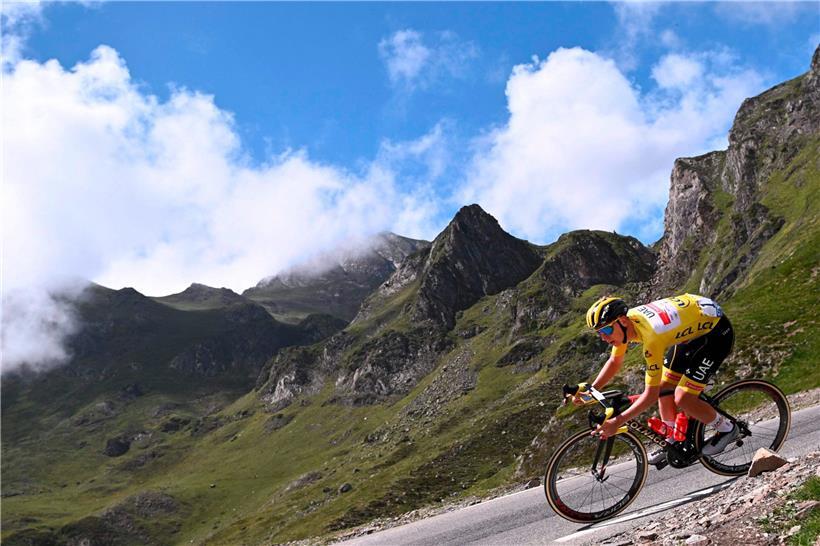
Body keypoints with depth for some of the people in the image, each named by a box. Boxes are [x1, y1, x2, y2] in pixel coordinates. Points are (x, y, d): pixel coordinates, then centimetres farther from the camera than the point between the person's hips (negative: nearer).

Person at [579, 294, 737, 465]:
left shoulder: (651, 336, -35)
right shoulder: (624, 323, -11)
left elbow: (651, 394, -31)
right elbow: (615, 362, 5)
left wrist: (617, 422, -31)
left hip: (716, 331, -8)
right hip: (692, 330, 9)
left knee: (683, 398, -13)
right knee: (664, 388, 6)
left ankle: (726, 429, 11)